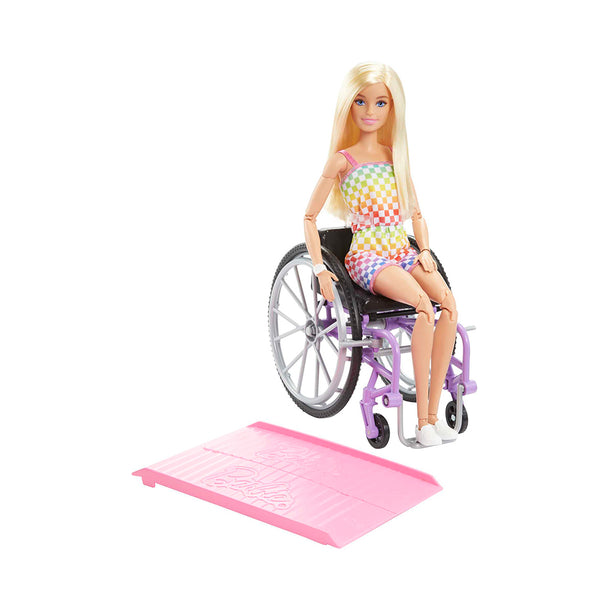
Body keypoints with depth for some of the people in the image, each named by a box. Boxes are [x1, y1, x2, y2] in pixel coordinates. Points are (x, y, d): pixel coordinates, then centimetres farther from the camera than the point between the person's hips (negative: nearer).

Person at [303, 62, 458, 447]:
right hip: (367, 255, -5)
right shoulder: (342, 160, -1)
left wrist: (425, 251, 3)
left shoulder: (397, 155, 14)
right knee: (423, 304, -32)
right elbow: (310, 216, 1)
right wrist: (320, 269, -9)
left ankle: (433, 412, -21)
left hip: (403, 250, 5)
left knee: (448, 302, -25)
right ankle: (422, 419, -25)